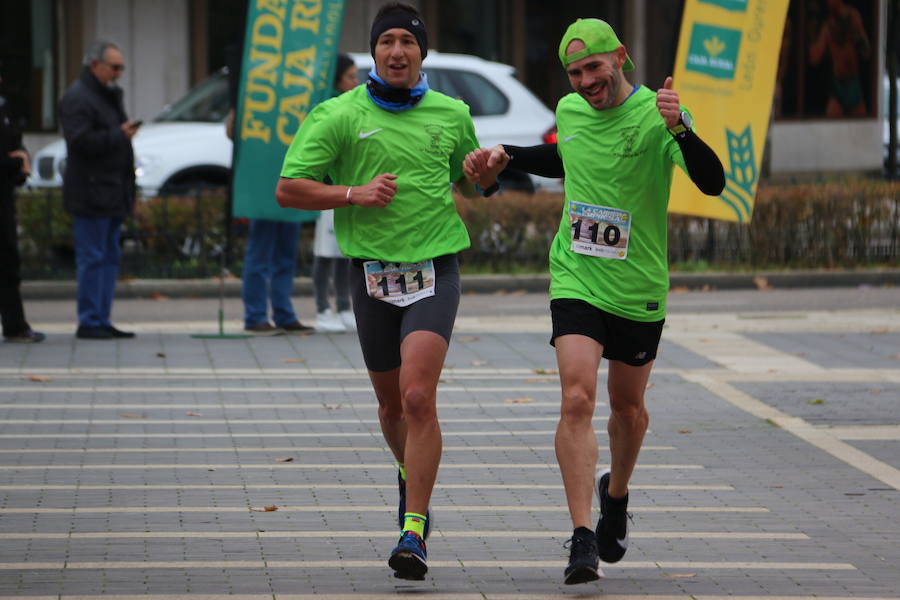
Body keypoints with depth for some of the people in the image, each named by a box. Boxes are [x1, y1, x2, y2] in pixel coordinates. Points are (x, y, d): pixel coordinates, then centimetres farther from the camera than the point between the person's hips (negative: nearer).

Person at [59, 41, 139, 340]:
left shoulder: (111, 96, 21)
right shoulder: (77, 98, -10)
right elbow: (80, 140, -22)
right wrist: (118, 136, -22)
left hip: (113, 194, 10)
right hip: (90, 194, -10)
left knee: (109, 257, 10)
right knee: (92, 257, -9)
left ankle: (101, 320, 13)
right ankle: (88, 322, -6)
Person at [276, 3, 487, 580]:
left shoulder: (452, 115, 8)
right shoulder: (338, 115, 0)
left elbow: (469, 180, 26)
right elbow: (288, 189, -3)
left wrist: (483, 170, 6)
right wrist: (353, 195, -13)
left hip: (434, 272, -1)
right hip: (373, 274, 1)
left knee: (419, 397, -17)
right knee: (392, 404, 13)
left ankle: (414, 532, -17)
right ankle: (410, 475, 46)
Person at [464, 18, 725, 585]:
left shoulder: (655, 114, -13)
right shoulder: (570, 111, 2)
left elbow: (713, 182, -25)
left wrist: (679, 129, -40)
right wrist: (506, 156, 15)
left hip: (639, 290, -2)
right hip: (576, 280, 2)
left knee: (628, 406, 15)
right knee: (577, 400, -15)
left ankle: (616, 495, 46)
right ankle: (583, 540, -19)